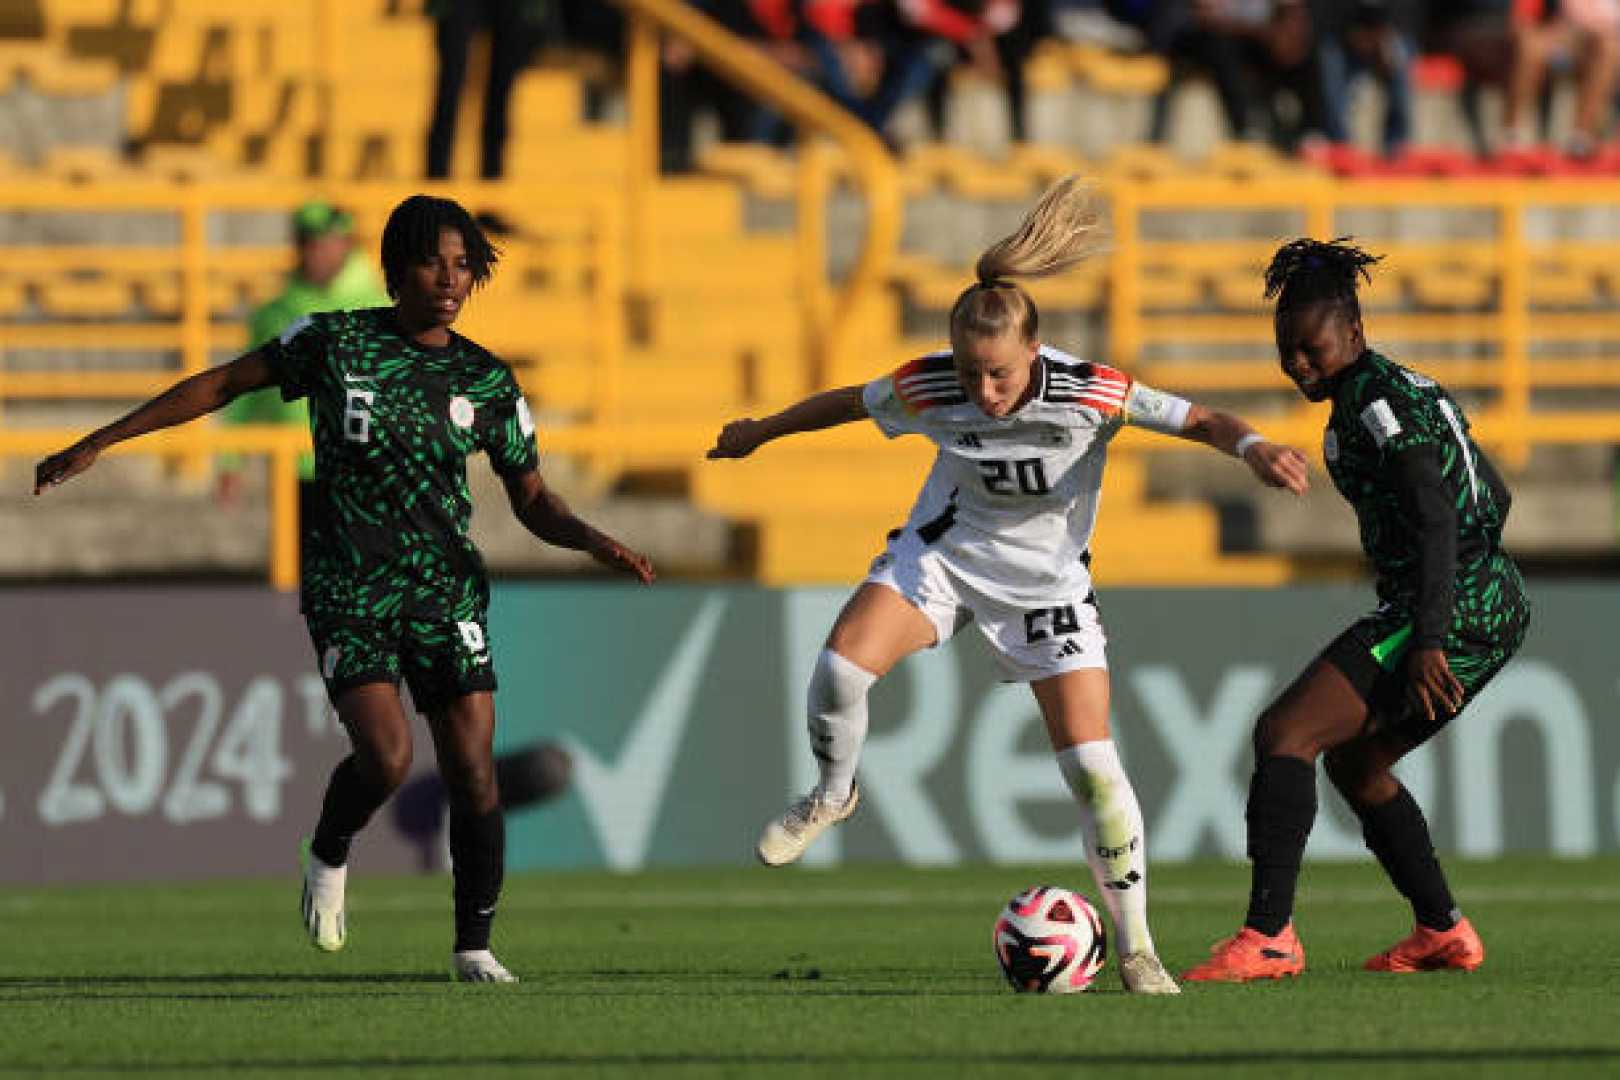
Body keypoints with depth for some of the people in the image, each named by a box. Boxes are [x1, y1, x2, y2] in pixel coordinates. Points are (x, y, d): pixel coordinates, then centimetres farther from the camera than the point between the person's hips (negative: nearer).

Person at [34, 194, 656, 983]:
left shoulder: (488, 383, 4)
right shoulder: (334, 342, -2)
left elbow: (533, 502, 10)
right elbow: (221, 385, 6)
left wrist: (593, 541, -11)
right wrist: (99, 442, 6)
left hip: (446, 589, 3)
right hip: (348, 586, -3)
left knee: (473, 771, -5)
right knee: (386, 755, -20)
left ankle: (474, 945, 9)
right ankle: (328, 856, 12)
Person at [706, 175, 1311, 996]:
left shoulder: (1090, 395, -27)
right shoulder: (927, 390, -21)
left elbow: (1194, 419, -19)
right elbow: (848, 403, -1)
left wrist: (1252, 447, -41)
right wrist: (760, 432, 14)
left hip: (1046, 580, -1)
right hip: (945, 552, 1)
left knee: (1092, 765, -9)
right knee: (841, 664, -24)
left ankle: (1135, 948, 4)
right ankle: (832, 796, 8)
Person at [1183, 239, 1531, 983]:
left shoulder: (1376, 400, -12)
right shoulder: (1404, 390, 18)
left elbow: (1436, 521, -21)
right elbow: (1492, 498, 24)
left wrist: (1429, 638, -27)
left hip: (1450, 608, -11)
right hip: (1497, 609, 11)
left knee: (1283, 734, -15)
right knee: (1353, 763, 25)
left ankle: (1268, 938, -23)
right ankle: (1444, 933, 25)